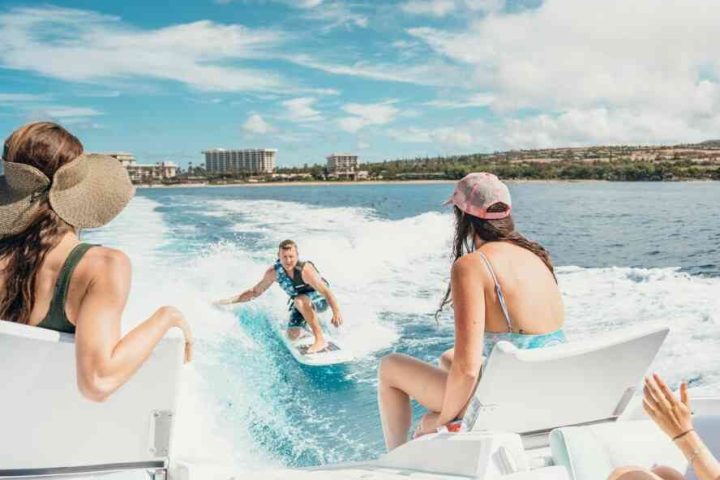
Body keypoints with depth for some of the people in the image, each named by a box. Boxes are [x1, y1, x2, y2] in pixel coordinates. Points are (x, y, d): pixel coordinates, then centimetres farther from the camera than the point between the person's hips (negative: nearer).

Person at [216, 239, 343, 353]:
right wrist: (229, 300, -11)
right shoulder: (273, 272, -19)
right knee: (293, 335, -7)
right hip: (300, 304, 5)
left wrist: (336, 312, -42)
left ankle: (320, 340, -29)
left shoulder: (305, 270, -34)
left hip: (320, 299, -5)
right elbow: (255, 292, -5)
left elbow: (326, 291, -32)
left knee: (300, 301, -36)